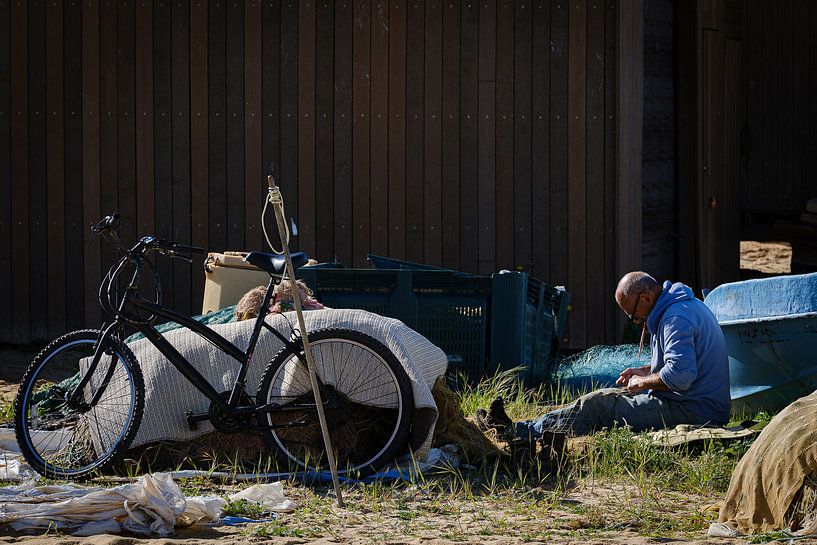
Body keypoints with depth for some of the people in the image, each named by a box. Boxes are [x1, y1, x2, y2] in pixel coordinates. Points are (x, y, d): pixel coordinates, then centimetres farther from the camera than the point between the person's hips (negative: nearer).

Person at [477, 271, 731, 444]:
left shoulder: (676, 319, -20)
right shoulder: (686, 304, 15)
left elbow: (680, 376, -30)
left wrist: (643, 382, -13)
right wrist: (647, 371, 15)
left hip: (692, 411, -11)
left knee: (599, 404, -8)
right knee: (614, 396, 16)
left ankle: (519, 432, -2)